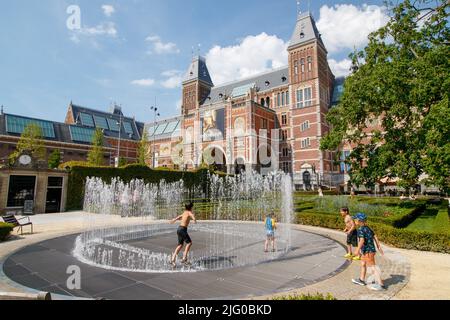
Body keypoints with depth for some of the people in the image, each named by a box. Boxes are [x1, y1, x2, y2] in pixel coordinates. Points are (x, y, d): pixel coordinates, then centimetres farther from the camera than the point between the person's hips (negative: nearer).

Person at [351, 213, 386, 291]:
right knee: (363, 264, 21)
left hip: (368, 251, -10)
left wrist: (357, 250, -22)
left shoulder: (360, 230, -19)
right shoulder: (367, 228, 9)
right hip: (371, 249, 10)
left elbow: (362, 241, -27)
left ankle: (381, 284, 7)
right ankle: (361, 280, 33)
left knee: (372, 267, 0)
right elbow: (375, 237, 13)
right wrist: (379, 247, 19)